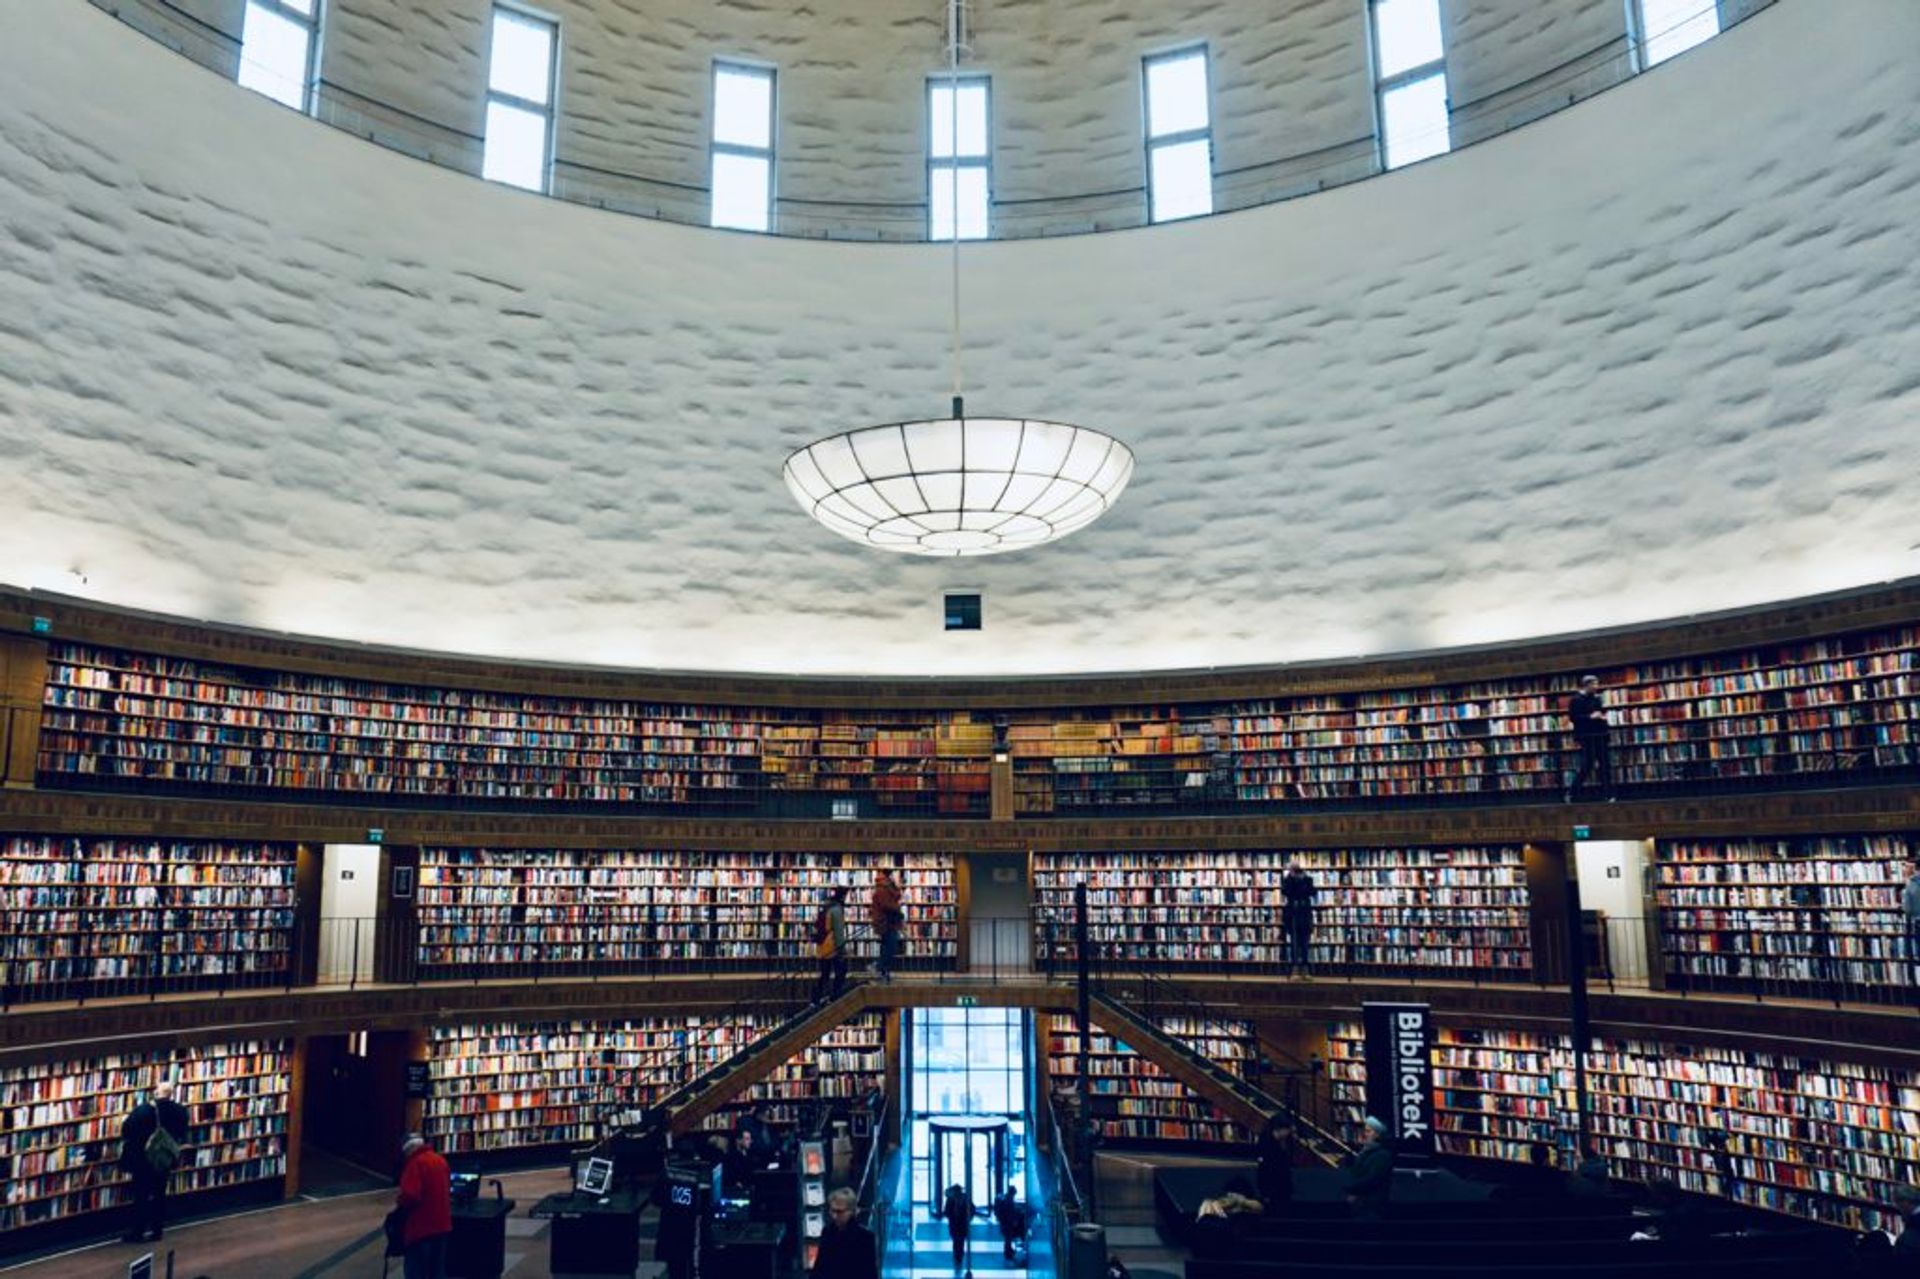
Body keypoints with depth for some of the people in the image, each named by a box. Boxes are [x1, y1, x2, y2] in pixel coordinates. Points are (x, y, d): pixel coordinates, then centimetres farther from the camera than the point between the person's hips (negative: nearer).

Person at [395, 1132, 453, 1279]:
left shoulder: (416, 1163, -14)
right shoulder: (440, 1160, 11)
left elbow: (410, 1196, -23)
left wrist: (399, 1201, -4)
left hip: (420, 1227, -8)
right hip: (442, 1225, 8)